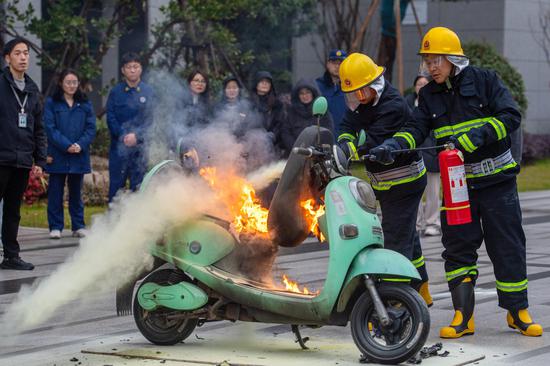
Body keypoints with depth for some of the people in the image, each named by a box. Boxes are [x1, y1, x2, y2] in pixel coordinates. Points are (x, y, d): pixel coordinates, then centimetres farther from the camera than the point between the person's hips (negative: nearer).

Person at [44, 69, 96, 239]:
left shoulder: (85, 104, 10)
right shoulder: (51, 103, 1)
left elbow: (91, 128, 4)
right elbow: (50, 128, -6)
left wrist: (81, 145, -13)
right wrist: (67, 146, -16)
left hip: (79, 156, 2)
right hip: (58, 156, -2)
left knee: (76, 191, 9)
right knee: (55, 191, 1)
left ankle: (78, 226, 15)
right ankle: (55, 227, 7)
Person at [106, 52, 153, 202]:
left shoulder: (148, 92, 4)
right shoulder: (115, 92, 5)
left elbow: (152, 118, 1)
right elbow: (111, 118, 2)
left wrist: (137, 136, -12)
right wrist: (123, 137, -12)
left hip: (140, 146, 0)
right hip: (119, 146, 0)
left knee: (139, 187, 2)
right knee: (116, 185, 2)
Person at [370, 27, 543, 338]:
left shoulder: (484, 80, -4)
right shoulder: (430, 95, 8)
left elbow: (510, 116, -12)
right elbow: (416, 128, -3)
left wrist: (473, 136, -24)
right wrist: (391, 145, -23)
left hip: (496, 181, -3)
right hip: (455, 184, 4)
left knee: (507, 246, 2)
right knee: (458, 248, 1)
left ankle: (518, 311, 15)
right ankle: (464, 316, 8)